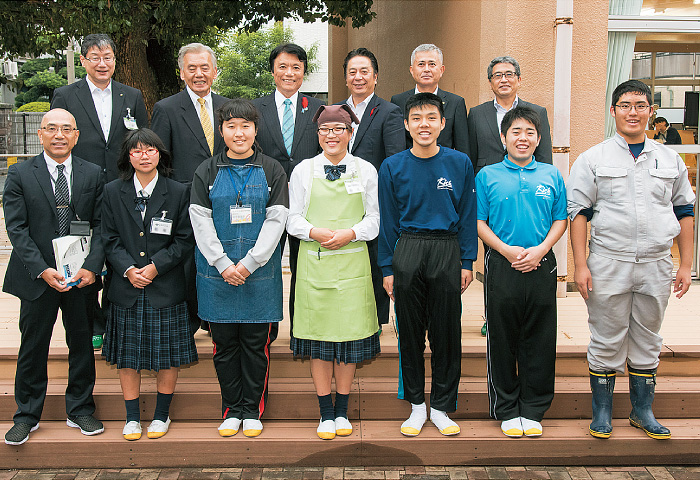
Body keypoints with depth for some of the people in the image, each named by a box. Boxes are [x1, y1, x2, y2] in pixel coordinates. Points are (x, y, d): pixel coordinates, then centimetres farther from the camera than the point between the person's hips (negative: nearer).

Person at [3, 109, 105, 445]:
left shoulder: (93, 174, 4)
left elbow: (100, 225, 1)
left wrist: (92, 267, -13)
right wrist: (43, 270, -16)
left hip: (82, 277, 2)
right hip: (37, 277, -1)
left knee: (82, 344, 10)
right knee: (33, 347, 9)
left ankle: (80, 411, 26)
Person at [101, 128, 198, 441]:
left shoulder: (178, 193, 1)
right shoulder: (113, 192, 5)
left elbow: (185, 240, -1)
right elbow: (110, 239, 4)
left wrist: (156, 266, -12)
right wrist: (128, 269, -12)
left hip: (166, 289, -1)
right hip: (127, 288, 1)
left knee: (167, 355, 5)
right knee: (127, 355, 7)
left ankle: (162, 414, 21)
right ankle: (132, 417, 21)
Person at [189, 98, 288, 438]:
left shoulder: (272, 171, 4)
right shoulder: (207, 172, 6)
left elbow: (276, 220, -3)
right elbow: (200, 222, 0)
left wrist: (249, 263, -12)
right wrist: (224, 264, -11)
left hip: (260, 272, -1)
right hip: (217, 271, 1)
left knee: (257, 343, 4)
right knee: (224, 343, 7)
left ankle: (253, 410, 18)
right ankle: (231, 409, 20)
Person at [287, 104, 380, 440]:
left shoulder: (366, 170, 8)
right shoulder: (303, 170, 7)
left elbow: (373, 219, 6)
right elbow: (293, 219, 6)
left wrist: (349, 233, -12)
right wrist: (315, 232, -13)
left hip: (352, 264, 0)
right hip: (314, 263, 0)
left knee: (350, 334, 3)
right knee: (319, 336, 2)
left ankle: (342, 411, 17)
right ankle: (326, 413, 15)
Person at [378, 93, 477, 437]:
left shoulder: (459, 163, 2)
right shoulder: (392, 167, 2)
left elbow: (467, 215, 5)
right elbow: (387, 221, 5)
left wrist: (467, 262, 1)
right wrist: (388, 269, 2)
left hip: (447, 252, 0)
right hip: (407, 253, 0)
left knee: (447, 334, 5)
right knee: (410, 333, 7)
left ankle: (441, 408, 19)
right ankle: (416, 405, 22)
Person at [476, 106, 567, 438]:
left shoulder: (551, 176, 8)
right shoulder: (487, 176, 3)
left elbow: (560, 220, 7)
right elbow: (479, 222, 1)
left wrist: (540, 249, -9)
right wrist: (506, 249, -12)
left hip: (541, 266, 2)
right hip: (501, 266, -1)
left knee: (539, 339, 5)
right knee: (502, 338, 4)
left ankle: (533, 410, 19)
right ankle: (506, 410, 18)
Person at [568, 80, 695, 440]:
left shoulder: (670, 160, 10)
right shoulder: (593, 159, 1)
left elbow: (684, 211, 14)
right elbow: (578, 212, -2)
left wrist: (686, 265, 9)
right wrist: (580, 265, -9)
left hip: (656, 265, 3)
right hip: (608, 264, -3)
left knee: (647, 341, 12)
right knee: (606, 341, 4)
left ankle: (642, 411, 26)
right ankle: (602, 412, 18)